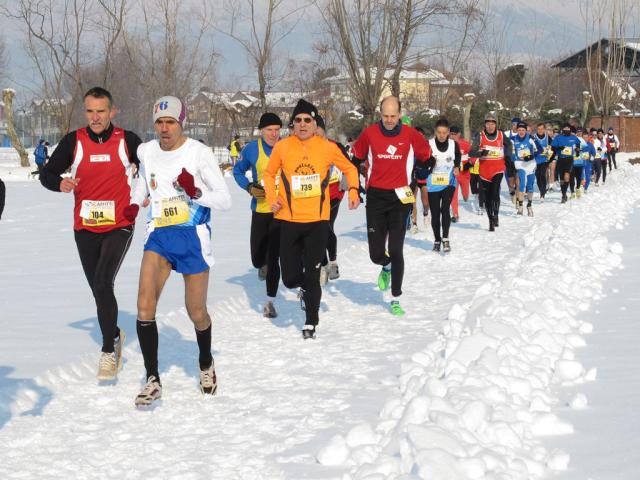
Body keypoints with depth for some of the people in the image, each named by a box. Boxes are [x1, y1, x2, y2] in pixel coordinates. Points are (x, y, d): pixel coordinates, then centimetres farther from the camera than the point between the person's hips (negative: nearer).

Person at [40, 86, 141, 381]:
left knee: (102, 283, -20)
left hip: (119, 227, -3)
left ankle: (109, 351, -12)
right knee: (98, 289, 14)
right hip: (85, 229, 3)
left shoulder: (127, 140, -4)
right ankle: (114, 335, 39)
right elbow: (47, 173, 2)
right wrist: (59, 183, -19)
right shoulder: (73, 141, -2)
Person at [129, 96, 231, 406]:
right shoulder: (146, 151, 3)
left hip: (193, 238, -3)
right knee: (144, 307, -15)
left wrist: (195, 192, -27)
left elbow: (225, 200, -10)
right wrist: (135, 203, 11)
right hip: (158, 236, 3)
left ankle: (206, 365, 38)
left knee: (196, 313, 8)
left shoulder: (199, 152, -11)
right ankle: (152, 381, -7)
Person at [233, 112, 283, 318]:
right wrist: (249, 187, -5)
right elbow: (238, 171, 12)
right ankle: (264, 265, 42)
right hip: (260, 209, 1)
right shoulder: (252, 149, -3)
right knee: (258, 259, 4)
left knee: (274, 258, -6)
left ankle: (270, 300, 7)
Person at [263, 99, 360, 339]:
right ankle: (304, 288, 37)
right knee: (290, 278, 1)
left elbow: (349, 168, 14)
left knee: (312, 276, -1)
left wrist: (353, 190, 0)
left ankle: (311, 323, 15)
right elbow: (269, 174, 14)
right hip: (289, 220, 1)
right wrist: (272, 198, 1)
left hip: (318, 221, -1)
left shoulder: (327, 147, -1)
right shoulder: (282, 147, -1)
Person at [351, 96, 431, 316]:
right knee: (376, 253, 1)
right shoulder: (369, 133, -3)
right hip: (375, 197, 1)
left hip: (400, 198, -1)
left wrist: (416, 180, 11)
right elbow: (356, 156, 13)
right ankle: (386, 267, 38)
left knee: (396, 251, -4)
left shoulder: (411, 135, -4)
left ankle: (396, 300, 7)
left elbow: (426, 156, 13)